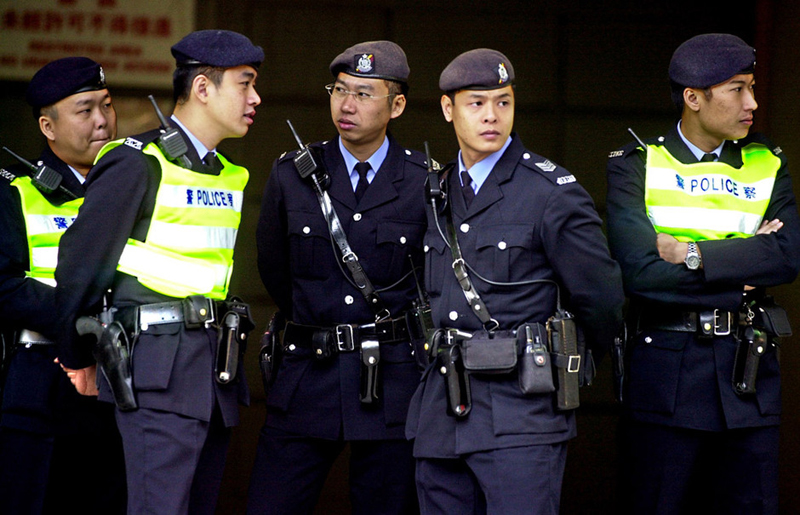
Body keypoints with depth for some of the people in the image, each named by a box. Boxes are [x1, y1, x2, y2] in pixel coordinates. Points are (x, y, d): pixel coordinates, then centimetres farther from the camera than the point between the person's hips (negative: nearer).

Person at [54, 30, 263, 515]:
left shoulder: (229, 176, 16)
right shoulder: (137, 164, -9)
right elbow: (81, 265, -4)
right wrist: (79, 357, 3)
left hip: (216, 366, 8)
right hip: (158, 368, -8)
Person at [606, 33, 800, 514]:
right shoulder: (636, 166, 1)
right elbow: (640, 271, -14)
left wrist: (690, 254, -13)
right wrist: (742, 264, -8)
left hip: (749, 371, 3)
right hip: (664, 375, -3)